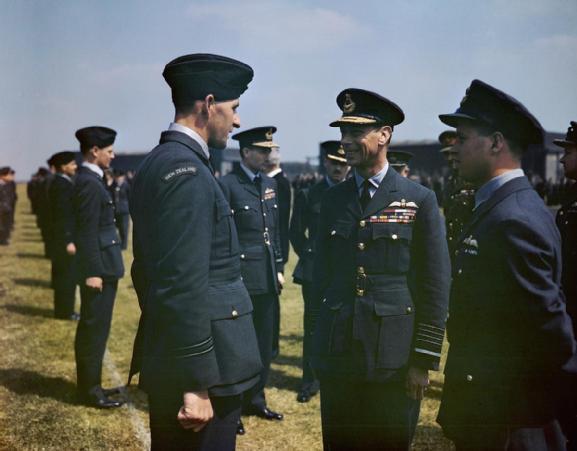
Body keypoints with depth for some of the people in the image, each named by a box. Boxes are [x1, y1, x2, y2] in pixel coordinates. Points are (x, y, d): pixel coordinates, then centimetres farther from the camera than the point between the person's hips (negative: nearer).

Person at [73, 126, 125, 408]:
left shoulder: (90, 180, 14)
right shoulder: (89, 183, -16)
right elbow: (87, 233, -21)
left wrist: (96, 270, 19)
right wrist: (92, 272, -22)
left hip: (101, 267, 10)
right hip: (98, 268, -10)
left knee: (93, 329, 16)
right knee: (94, 329, -2)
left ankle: (90, 385, 26)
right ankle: (90, 390, 8)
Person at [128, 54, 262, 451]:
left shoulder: (159, 163, 12)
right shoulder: (187, 170, -19)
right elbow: (185, 288, -25)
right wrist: (198, 385, -21)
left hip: (166, 363, 10)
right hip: (197, 371, -10)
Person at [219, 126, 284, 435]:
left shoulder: (270, 183, 12)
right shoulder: (227, 185, -9)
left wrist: (278, 268, 13)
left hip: (268, 278, 7)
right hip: (242, 277, -7)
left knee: (265, 342, 14)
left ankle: (255, 400, 30)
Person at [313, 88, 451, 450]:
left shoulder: (420, 200, -4)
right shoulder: (333, 200, 7)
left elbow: (436, 287, -6)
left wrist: (424, 361, -8)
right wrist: (324, 338, 12)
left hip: (395, 359, -3)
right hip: (336, 355, 3)